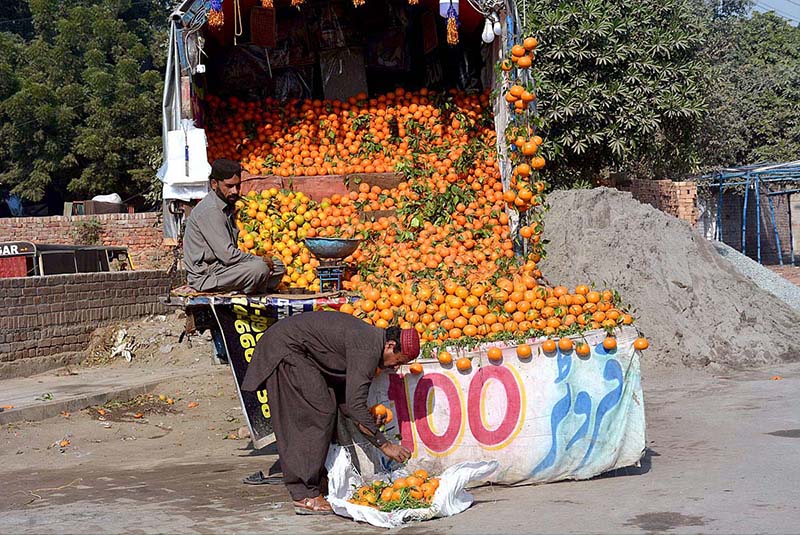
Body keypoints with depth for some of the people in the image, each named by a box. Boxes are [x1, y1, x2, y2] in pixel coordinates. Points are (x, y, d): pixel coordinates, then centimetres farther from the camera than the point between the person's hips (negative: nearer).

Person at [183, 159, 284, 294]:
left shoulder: (228, 206, 13)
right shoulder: (209, 210, -19)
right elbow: (227, 254, -24)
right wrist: (259, 260, -12)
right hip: (205, 276, -10)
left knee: (277, 266, 9)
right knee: (259, 268, -29)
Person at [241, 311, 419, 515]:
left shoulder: (368, 338, 10)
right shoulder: (368, 350, -22)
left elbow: (340, 391, 14)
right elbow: (355, 404, -26)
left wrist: (364, 420, 0)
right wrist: (385, 444, -21)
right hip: (285, 350, -11)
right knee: (317, 416, -11)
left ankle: (317, 483, 13)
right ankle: (306, 496, -11)